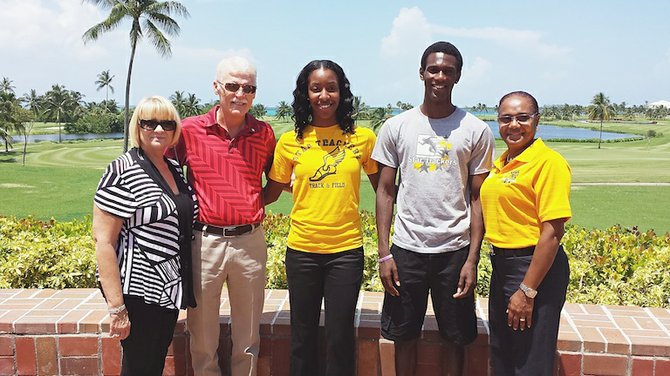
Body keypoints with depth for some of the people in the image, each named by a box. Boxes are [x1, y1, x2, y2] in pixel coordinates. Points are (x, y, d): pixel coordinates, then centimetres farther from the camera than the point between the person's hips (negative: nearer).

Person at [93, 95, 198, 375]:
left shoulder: (175, 168, 9)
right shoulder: (122, 172, -15)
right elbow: (103, 240, -18)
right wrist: (117, 307, -21)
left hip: (168, 288, 7)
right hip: (138, 292, -7)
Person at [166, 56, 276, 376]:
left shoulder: (264, 134, 3)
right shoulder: (190, 130, -3)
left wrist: (255, 206, 3)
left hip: (250, 240, 2)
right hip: (204, 239, -1)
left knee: (248, 336, 15)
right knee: (201, 332, 11)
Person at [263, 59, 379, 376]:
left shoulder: (363, 137, -1)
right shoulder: (290, 141, 0)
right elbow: (271, 193, 9)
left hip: (347, 249, -1)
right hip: (301, 249, 1)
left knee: (341, 335, 8)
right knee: (303, 334, 14)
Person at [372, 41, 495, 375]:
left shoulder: (476, 131, -1)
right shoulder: (396, 127, 1)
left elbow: (477, 198, 1)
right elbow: (385, 192, 3)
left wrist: (472, 259, -6)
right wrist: (384, 253, -2)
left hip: (455, 250, 0)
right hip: (407, 248, 1)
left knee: (455, 337, 11)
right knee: (404, 335, 11)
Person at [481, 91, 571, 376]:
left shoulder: (548, 162, -16)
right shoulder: (501, 163, 8)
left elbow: (552, 232, -20)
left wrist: (528, 291, -20)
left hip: (536, 267, -8)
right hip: (501, 264, 8)